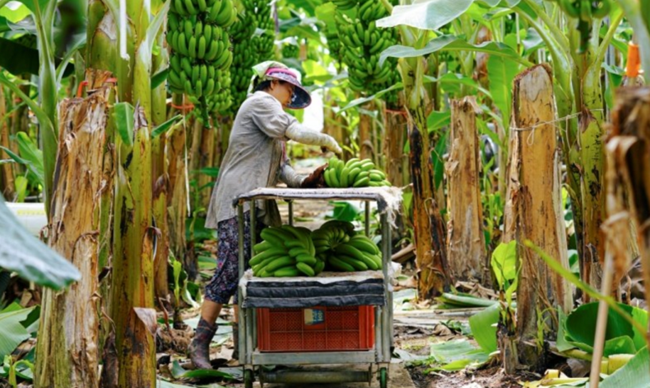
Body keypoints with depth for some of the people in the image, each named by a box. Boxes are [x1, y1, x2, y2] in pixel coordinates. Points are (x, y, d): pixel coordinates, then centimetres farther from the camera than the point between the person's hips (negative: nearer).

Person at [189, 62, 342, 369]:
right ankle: (200, 343, -14)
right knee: (230, 270, -15)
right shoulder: (260, 102, -1)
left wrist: (304, 181, 1)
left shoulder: (271, 116, 27)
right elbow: (296, 132, -14)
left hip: (258, 206, 10)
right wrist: (328, 142, -2)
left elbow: (281, 168, 17)